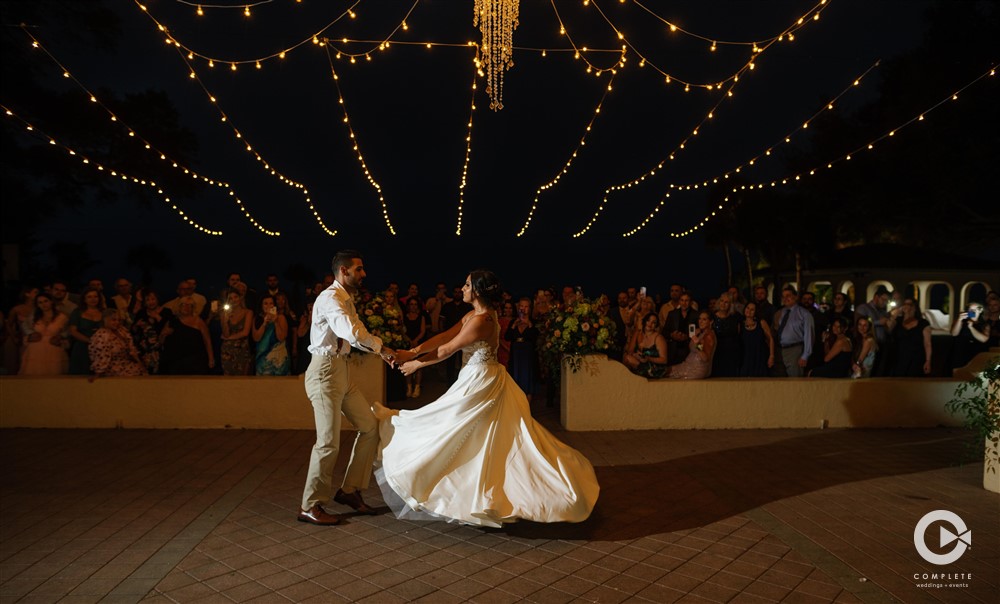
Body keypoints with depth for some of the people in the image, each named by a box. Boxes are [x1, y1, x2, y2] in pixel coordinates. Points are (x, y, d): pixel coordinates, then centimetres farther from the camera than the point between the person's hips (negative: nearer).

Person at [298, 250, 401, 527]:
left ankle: (349, 490, 21)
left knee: (370, 426, 11)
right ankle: (310, 507, 10)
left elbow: (357, 331, 24)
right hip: (325, 371, -10)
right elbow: (353, 333, -30)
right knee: (329, 442, -5)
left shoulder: (346, 299, 15)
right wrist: (381, 347, -18)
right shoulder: (330, 298, -16)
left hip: (342, 371, 10)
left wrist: (381, 350, 13)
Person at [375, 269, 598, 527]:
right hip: (483, 380, 10)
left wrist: (417, 364, -6)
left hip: (481, 384, -10)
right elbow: (444, 336, 6)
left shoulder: (481, 320, -21)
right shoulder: (472, 315, 9)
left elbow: (448, 349, -16)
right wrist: (413, 351, -1)